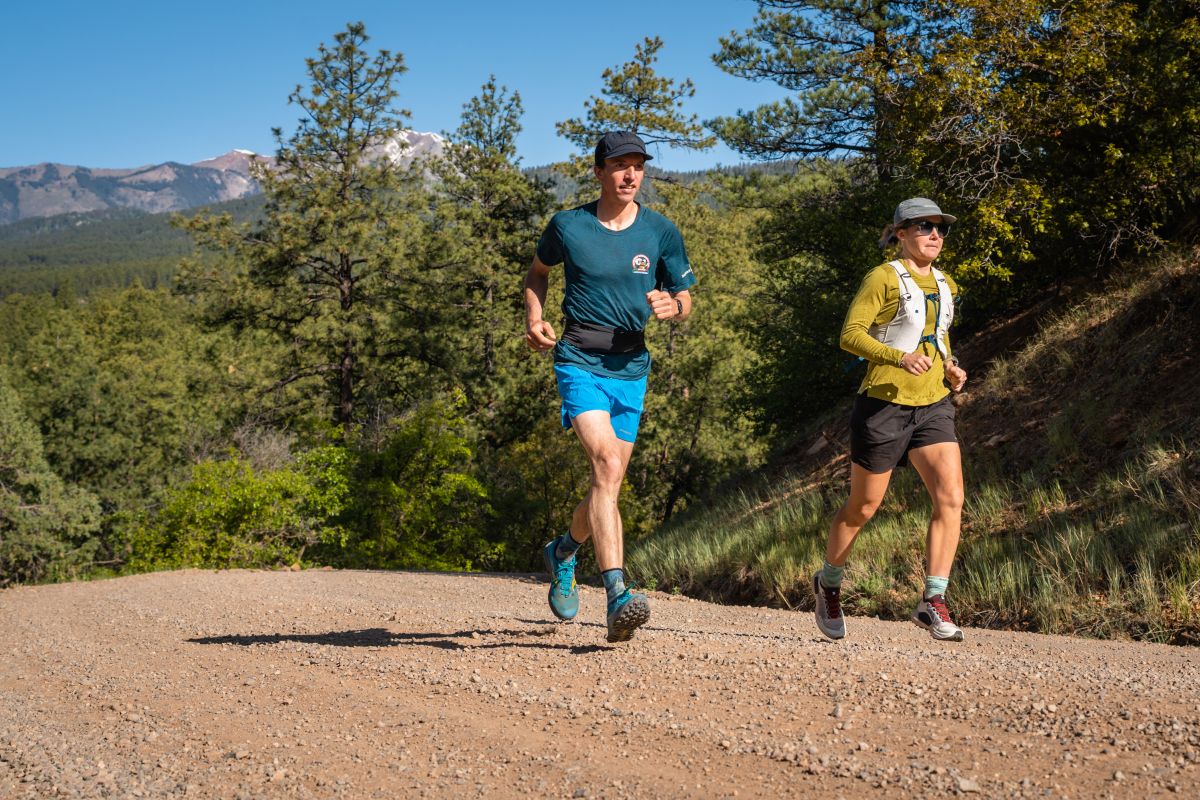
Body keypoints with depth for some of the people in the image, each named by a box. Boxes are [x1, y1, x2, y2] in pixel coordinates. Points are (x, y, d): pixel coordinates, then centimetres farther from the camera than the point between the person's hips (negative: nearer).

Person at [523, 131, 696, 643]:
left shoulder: (661, 232, 3)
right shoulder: (568, 226, -1)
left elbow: (684, 299, 11)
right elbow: (538, 272, 18)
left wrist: (672, 307, -13)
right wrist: (534, 319, 0)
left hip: (631, 368, 4)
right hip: (580, 363, -4)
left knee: (610, 482, 11)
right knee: (607, 464, -24)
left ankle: (564, 551, 43)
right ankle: (618, 596, -31)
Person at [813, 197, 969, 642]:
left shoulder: (945, 286, 13)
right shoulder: (883, 278, -8)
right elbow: (851, 334, -15)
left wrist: (950, 368, 7)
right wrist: (901, 357, -28)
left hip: (933, 406, 5)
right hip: (885, 405, -5)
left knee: (951, 497, -14)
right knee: (863, 508, 8)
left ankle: (933, 603, -12)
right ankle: (829, 583, 32)